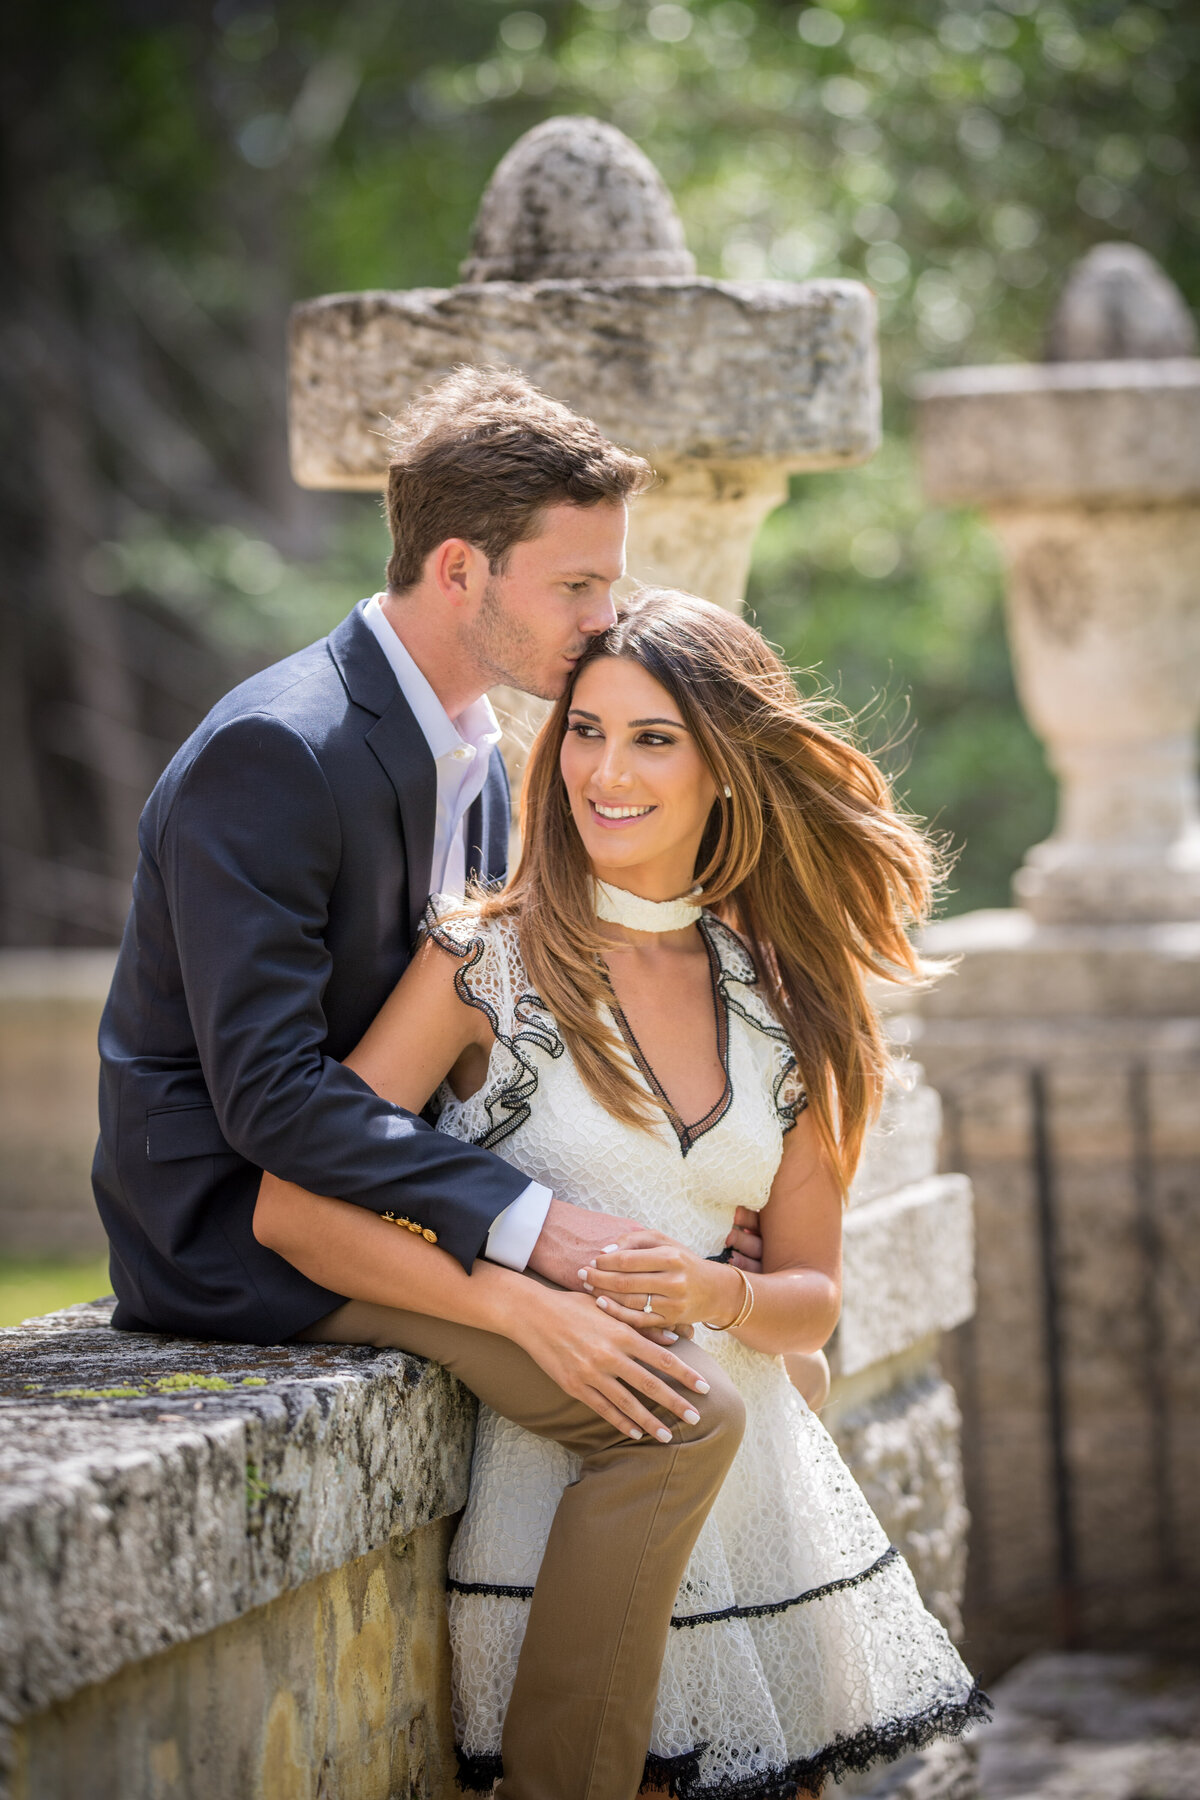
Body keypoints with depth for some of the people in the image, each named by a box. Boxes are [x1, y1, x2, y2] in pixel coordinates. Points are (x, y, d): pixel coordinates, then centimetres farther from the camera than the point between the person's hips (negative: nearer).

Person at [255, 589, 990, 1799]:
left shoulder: (784, 993, 8)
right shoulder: (484, 961, -6)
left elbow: (811, 1295, 10)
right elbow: (292, 1209, -14)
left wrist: (715, 1294, -13)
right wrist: (533, 1307, -24)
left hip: (749, 1462, 4)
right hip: (553, 1467, -4)